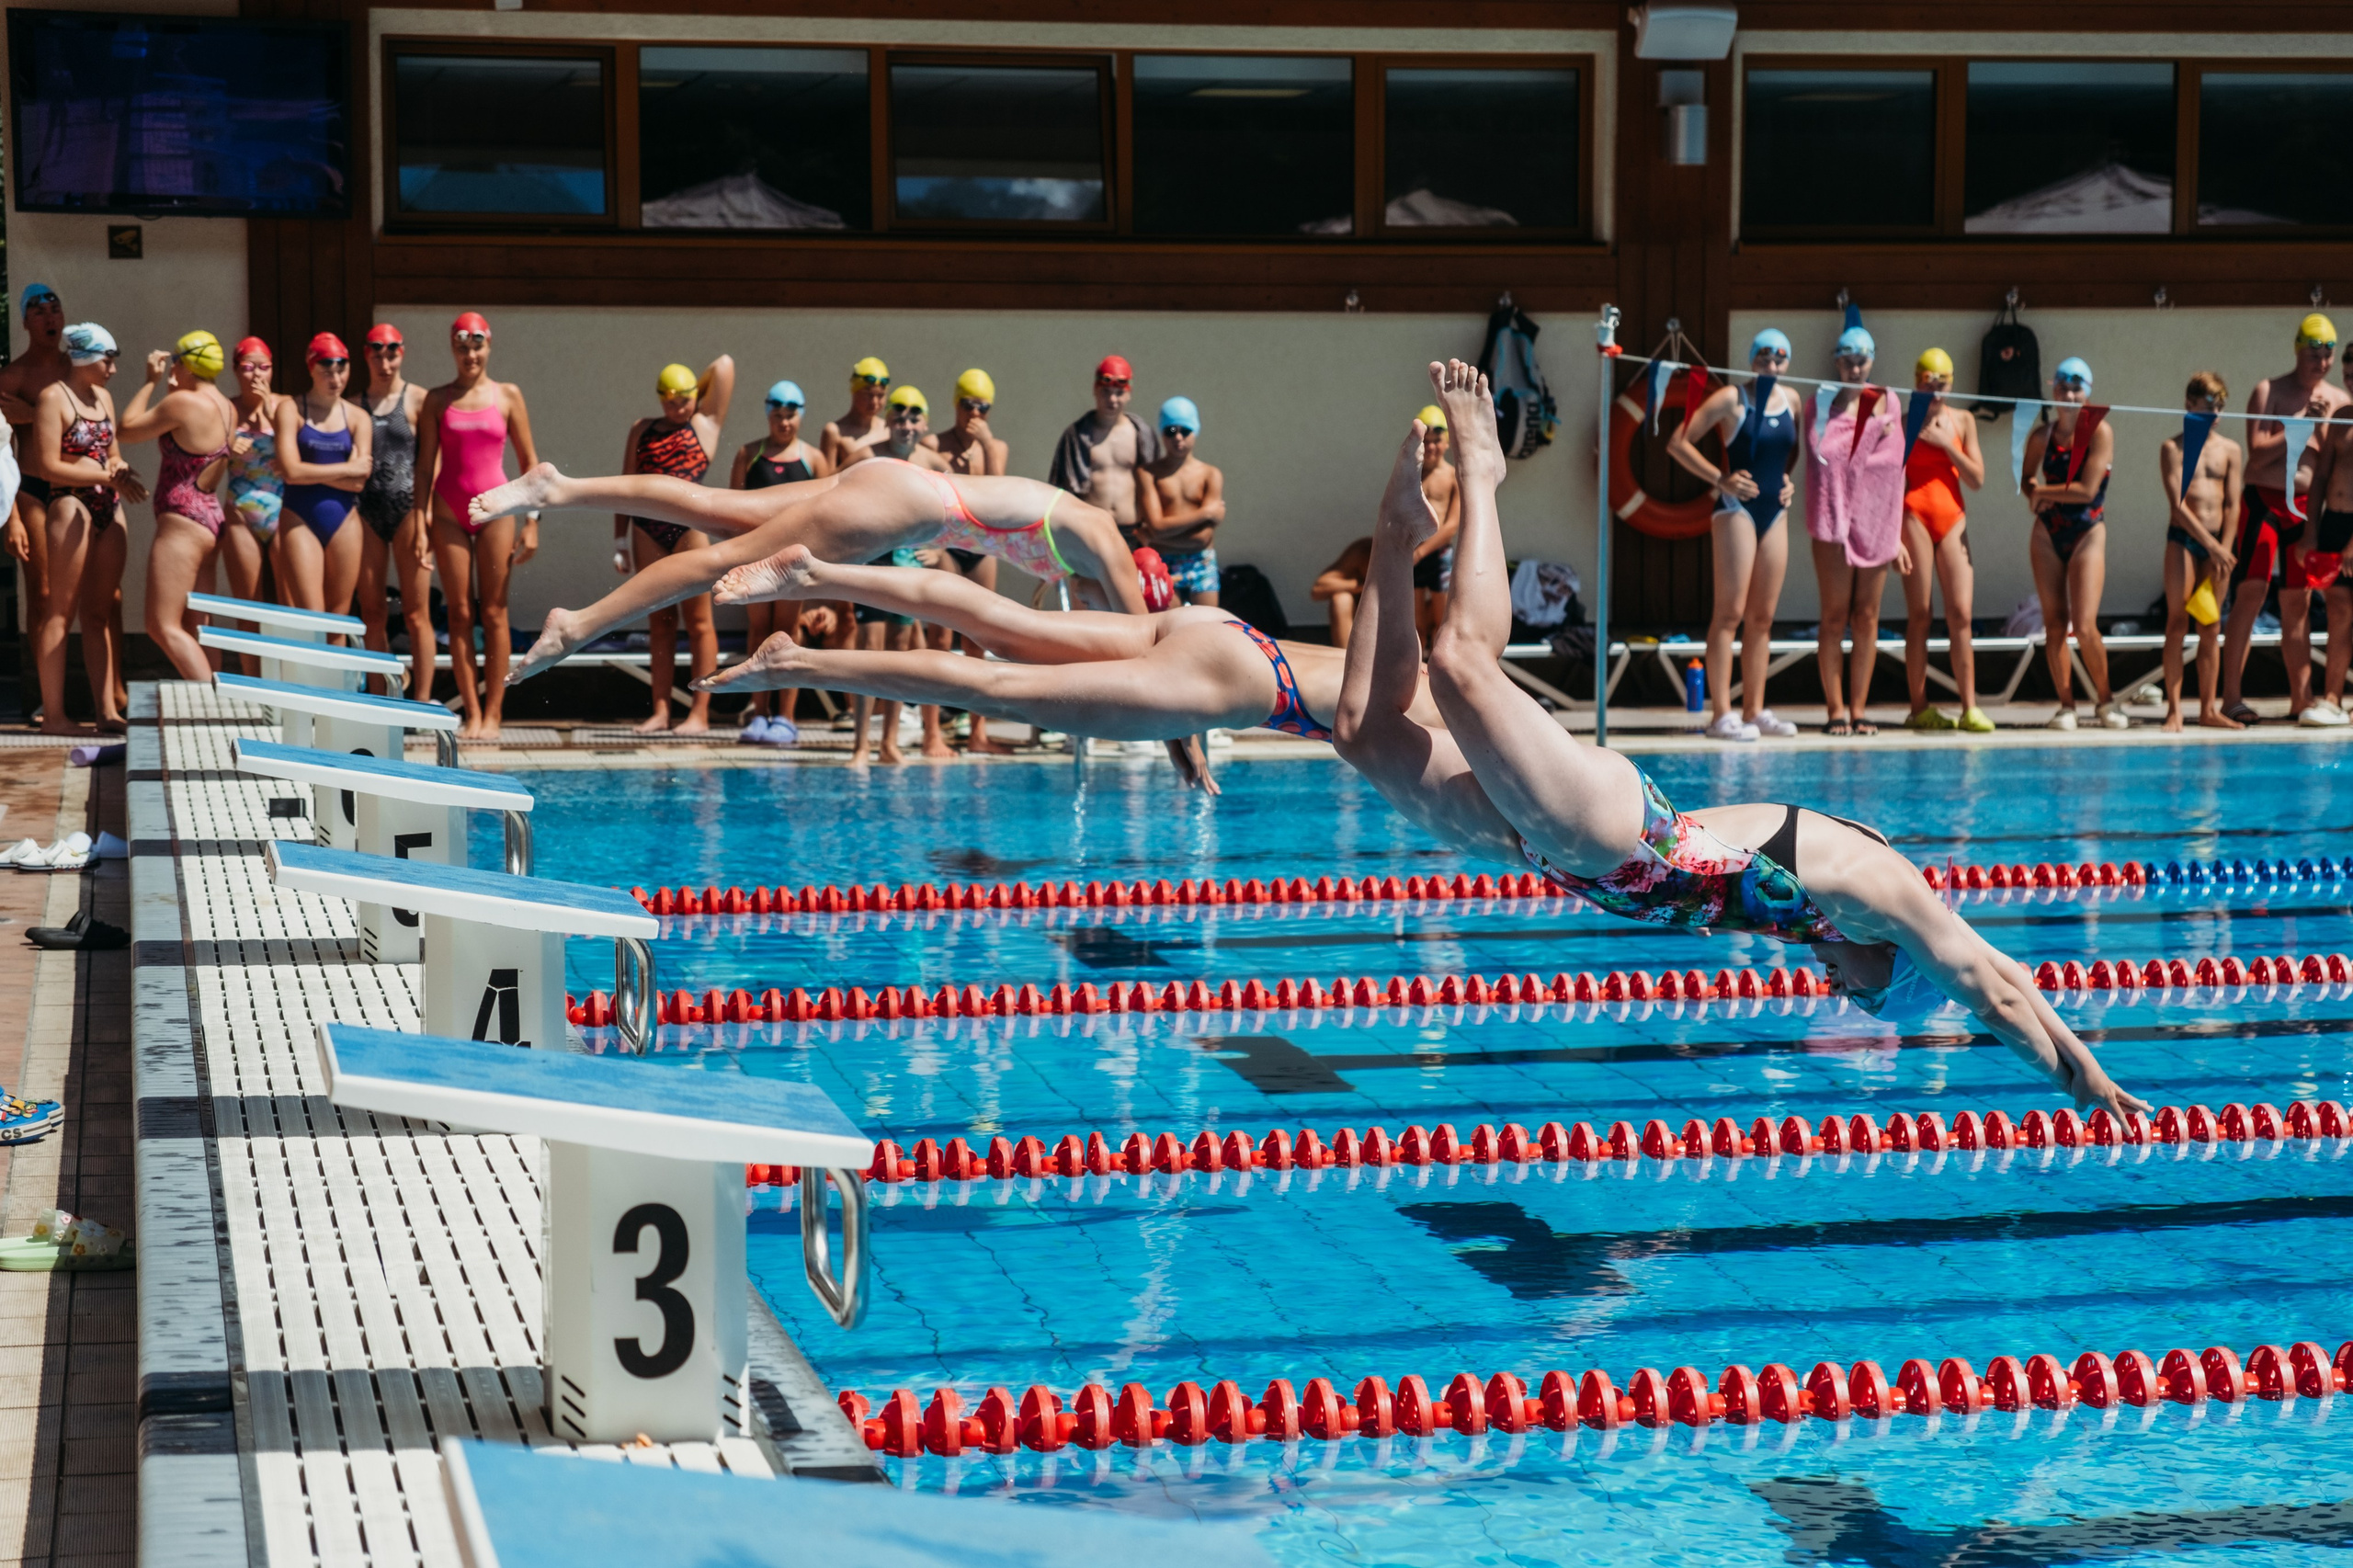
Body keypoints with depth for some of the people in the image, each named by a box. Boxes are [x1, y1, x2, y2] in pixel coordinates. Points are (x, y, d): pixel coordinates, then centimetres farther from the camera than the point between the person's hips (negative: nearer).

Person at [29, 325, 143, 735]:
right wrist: (108, 476, -15)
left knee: (98, 614, 8)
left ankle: (107, 710, 7)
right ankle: (53, 714, -3)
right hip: (71, 506, -7)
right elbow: (48, 465, -12)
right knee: (60, 612, -4)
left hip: (109, 509, 7)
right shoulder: (53, 398, -6)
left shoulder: (103, 397, 17)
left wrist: (121, 471, -3)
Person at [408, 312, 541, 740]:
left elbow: (529, 461, 5)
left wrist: (532, 521, 0)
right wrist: (420, 523, -3)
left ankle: (493, 712, 4)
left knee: (494, 613, 0)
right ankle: (471, 712, 5)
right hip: (449, 511, 1)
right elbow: (425, 464, 4)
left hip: (494, 508, -1)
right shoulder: (437, 400, 5)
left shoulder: (507, 396, 4)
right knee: (459, 613, 1)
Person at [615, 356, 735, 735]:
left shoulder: (706, 422, 9)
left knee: (698, 621, -2)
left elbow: (723, 365, 8)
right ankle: (660, 711, 7)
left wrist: (695, 393, 22)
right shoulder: (642, 431, 17)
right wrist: (620, 539, 10)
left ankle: (699, 713, -2)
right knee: (659, 622, 6)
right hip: (648, 529, 4)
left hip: (690, 525, -3)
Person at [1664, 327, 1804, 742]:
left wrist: (1790, 480, 6)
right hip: (1737, 509, -6)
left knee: (1763, 617, 8)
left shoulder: (1791, 401, 10)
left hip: (1775, 512, 6)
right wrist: (1720, 478, -15)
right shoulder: (1731, 398, -6)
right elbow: (1678, 442, -9)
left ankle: (1755, 711, 12)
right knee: (1731, 612, -9)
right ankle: (1722, 714, -10)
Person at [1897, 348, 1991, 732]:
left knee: (1961, 614, -4)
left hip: (1953, 516, 3)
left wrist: (1945, 443, -6)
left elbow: (1978, 479, 6)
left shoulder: (1962, 422, 12)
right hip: (1914, 513, -3)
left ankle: (1970, 708, -4)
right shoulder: (1904, 422, 3)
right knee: (1919, 614, -4)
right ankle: (1920, 708, -1)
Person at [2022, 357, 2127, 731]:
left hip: (2087, 534, -4)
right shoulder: (2041, 436, 4)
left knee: (2084, 627, -12)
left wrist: (2042, 492, -5)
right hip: (2047, 535, 4)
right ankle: (2066, 705, 11)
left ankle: (2105, 700, 9)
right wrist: (2036, 496, -7)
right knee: (2054, 625, 0)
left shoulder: (2100, 431, -8)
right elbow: (2026, 480, 16)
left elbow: (2087, 490, -16)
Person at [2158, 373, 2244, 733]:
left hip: (2216, 544, 3)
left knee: (2210, 628, 6)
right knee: (2177, 623, -6)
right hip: (2182, 540, -3)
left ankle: (2209, 710, 9)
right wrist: (2211, 545, -16)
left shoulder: (2231, 450, 9)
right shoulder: (2173, 447, 0)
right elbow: (2177, 504, -9)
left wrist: (2225, 550, -7)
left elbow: (2232, 506, 4)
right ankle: (2174, 710, -5)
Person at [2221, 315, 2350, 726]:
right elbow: (2257, 454, -12)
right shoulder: (2269, 391, -3)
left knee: (2298, 602, 7)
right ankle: (2231, 697, -12)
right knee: (2251, 594, -11)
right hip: (2263, 502, -5)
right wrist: (2301, 422, -16)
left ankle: (2300, 697, 9)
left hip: (2306, 506, 5)